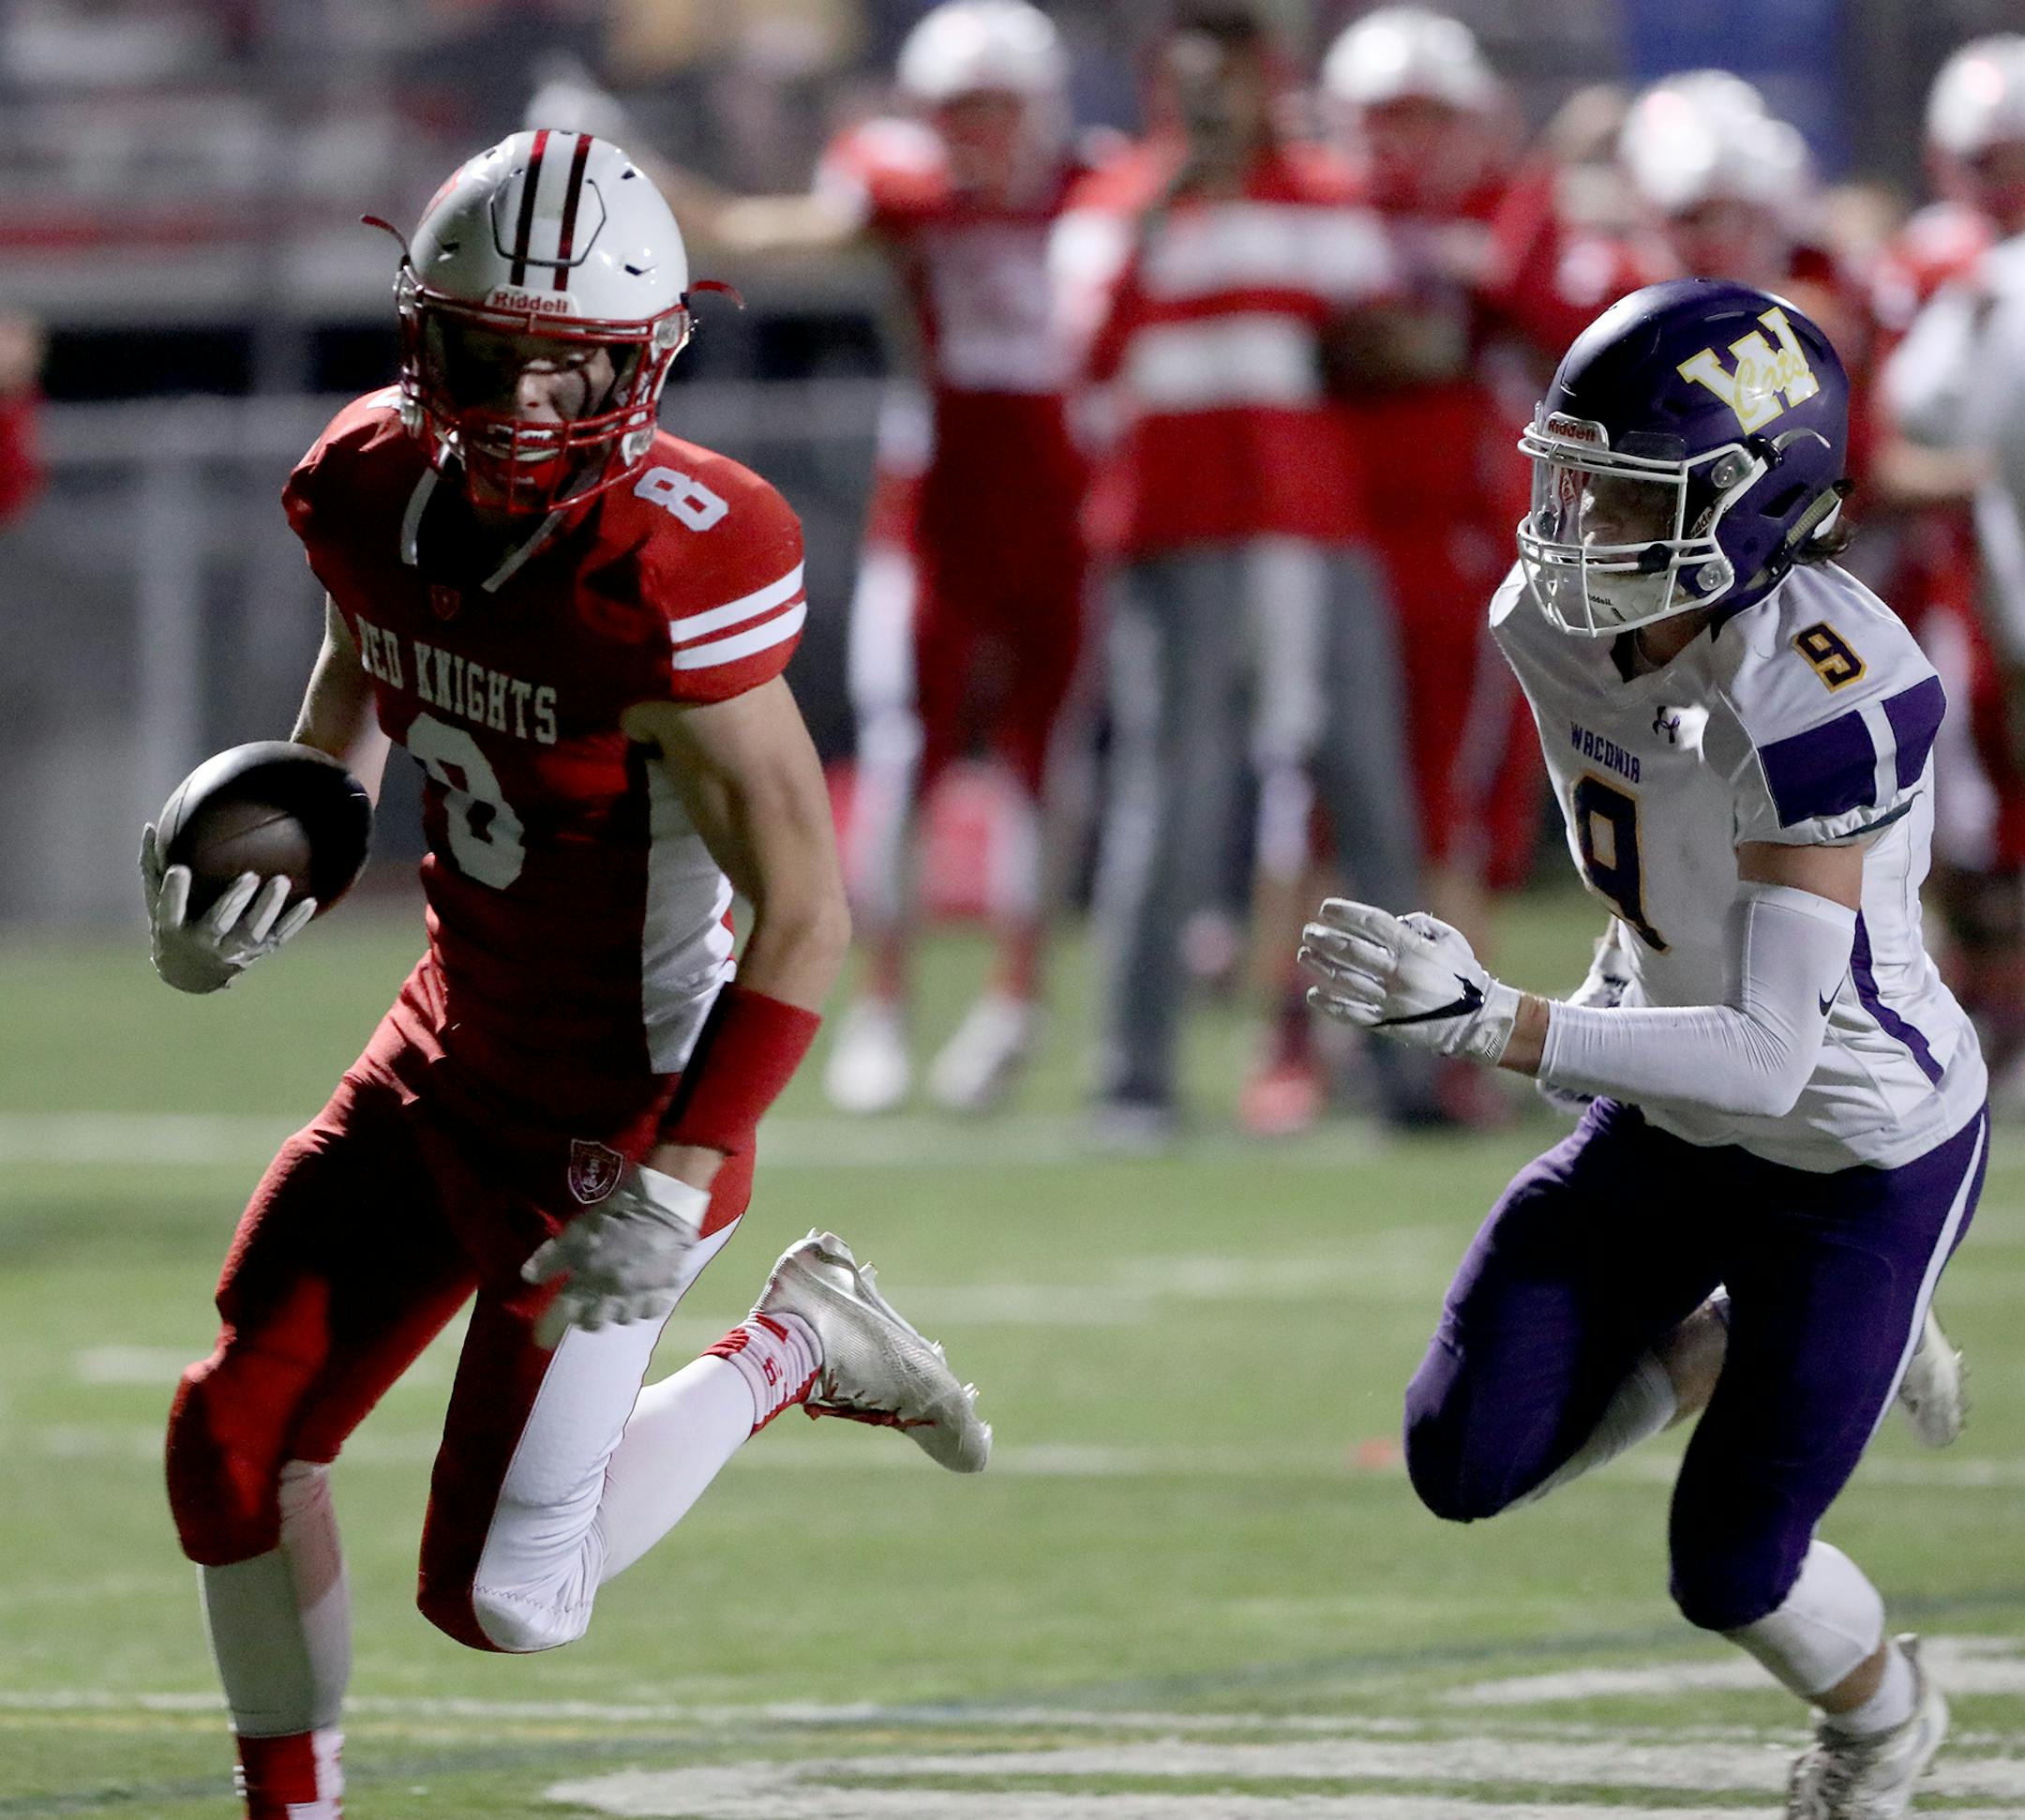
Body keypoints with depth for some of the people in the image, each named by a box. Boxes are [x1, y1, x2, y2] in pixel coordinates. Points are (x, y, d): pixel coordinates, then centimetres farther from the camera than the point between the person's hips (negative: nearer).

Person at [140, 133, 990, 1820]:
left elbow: (804, 918, -24)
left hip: (620, 1110, -7)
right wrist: (277, 857, 5)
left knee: (506, 1602, -5)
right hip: (451, 1052, 7)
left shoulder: (668, 579, -28)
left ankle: (794, 1351, 17)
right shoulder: (374, 491, -6)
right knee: (236, 1443, 5)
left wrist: (675, 1190, -25)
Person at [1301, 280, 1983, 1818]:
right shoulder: (1558, 624, -13)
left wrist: (1495, 1024, -45)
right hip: (1673, 1125, 7)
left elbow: (1768, 1058, -37)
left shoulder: (1820, 702, -35)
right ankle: (1732, 1347, 27)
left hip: (1864, 1157, -7)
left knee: (1730, 1569, 2)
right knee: (1465, 1465, -1)